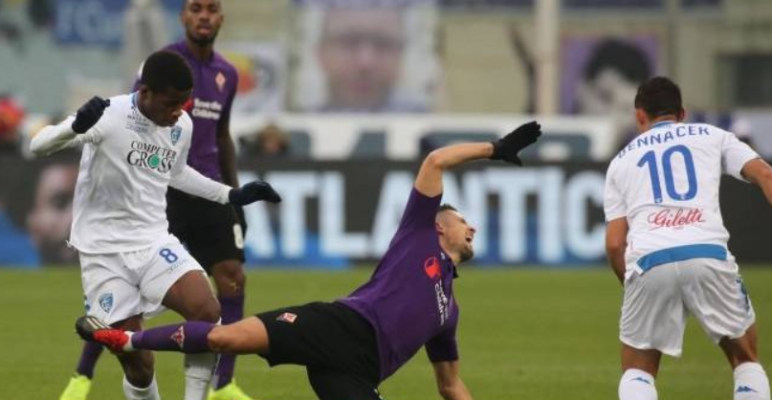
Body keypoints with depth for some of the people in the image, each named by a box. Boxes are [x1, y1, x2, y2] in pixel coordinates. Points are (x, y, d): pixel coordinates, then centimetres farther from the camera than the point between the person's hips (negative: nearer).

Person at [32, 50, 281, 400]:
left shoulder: (182, 125, 1)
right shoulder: (109, 116, -17)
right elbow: (37, 146, -25)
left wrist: (231, 195, 20)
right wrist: (77, 126, -44)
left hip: (154, 242, 4)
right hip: (104, 252, -4)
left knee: (207, 313, -20)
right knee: (136, 362, -5)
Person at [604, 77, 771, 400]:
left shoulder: (622, 161, 26)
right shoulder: (711, 136, 23)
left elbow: (614, 243, 16)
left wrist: (631, 286, 29)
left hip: (648, 261, 1)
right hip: (708, 252, -1)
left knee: (637, 370, 17)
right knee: (745, 358, 19)